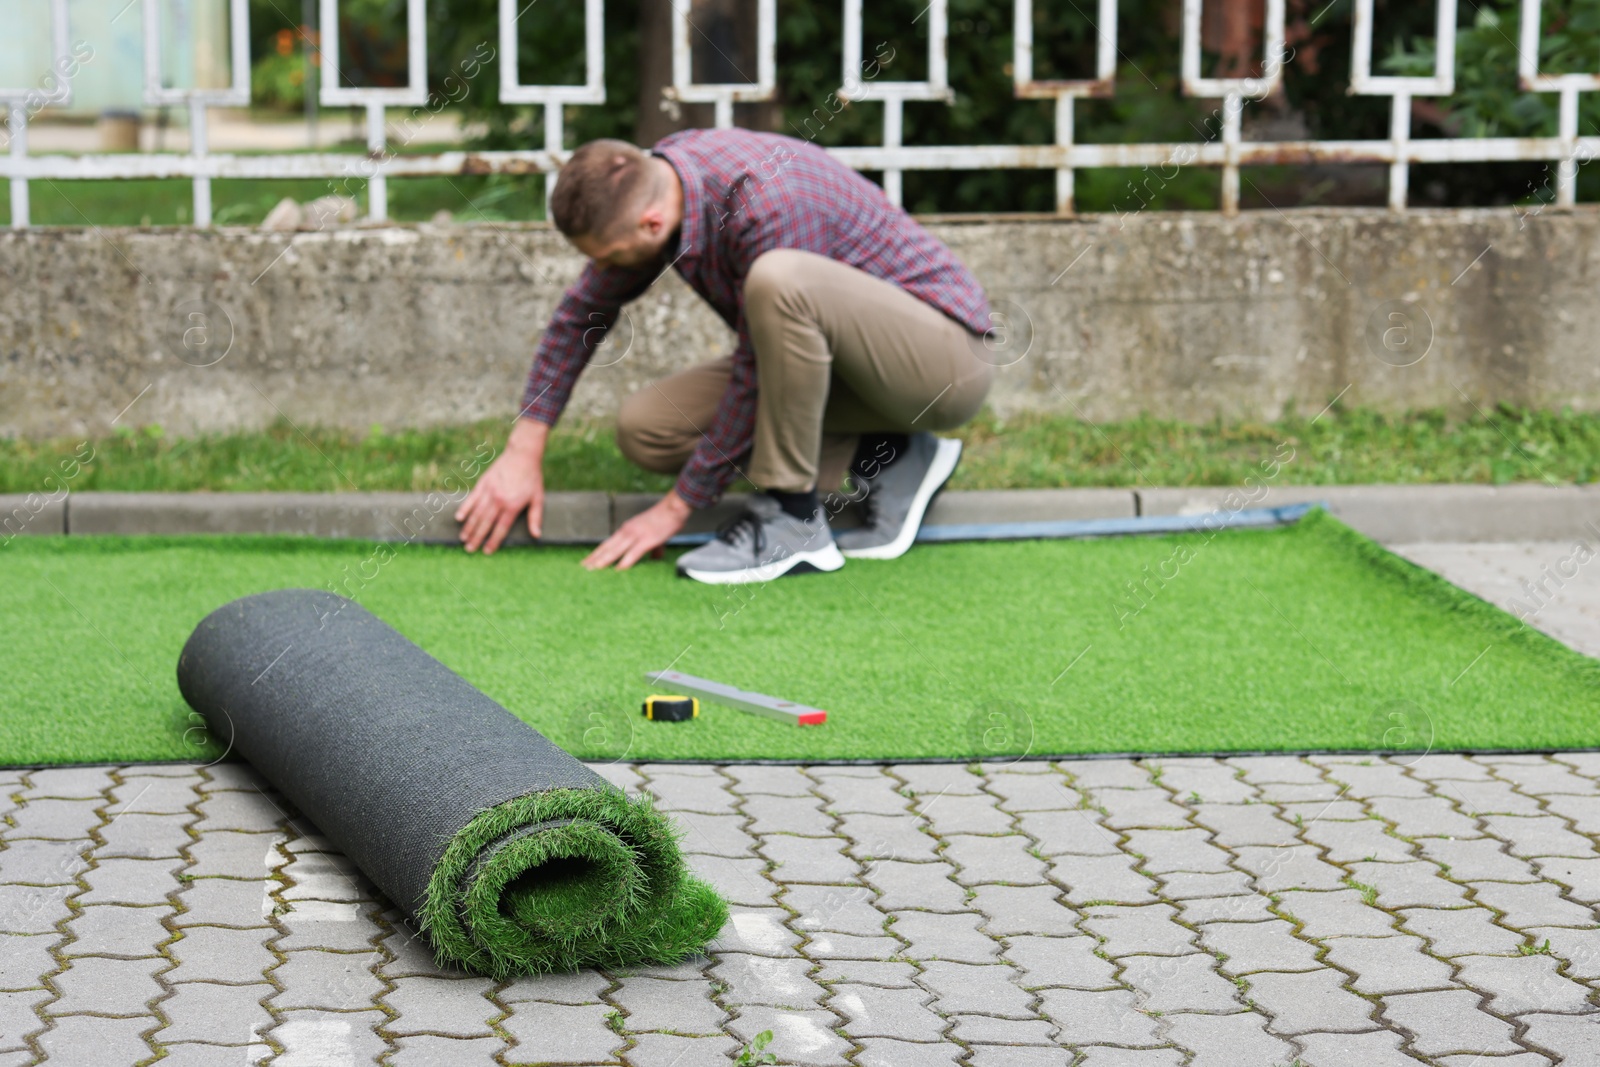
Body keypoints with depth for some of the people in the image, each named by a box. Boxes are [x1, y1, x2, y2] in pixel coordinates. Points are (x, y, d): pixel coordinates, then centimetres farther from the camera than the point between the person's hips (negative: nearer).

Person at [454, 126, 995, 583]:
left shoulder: (768, 204, -30)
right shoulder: (648, 182, -5)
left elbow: (761, 374, -24)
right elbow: (583, 311, 9)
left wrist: (676, 508, -15)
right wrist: (523, 452, 7)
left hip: (944, 355, -9)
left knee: (779, 278, -36)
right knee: (644, 428, -5)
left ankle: (794, 520, -21)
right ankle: (883, 460, 3)